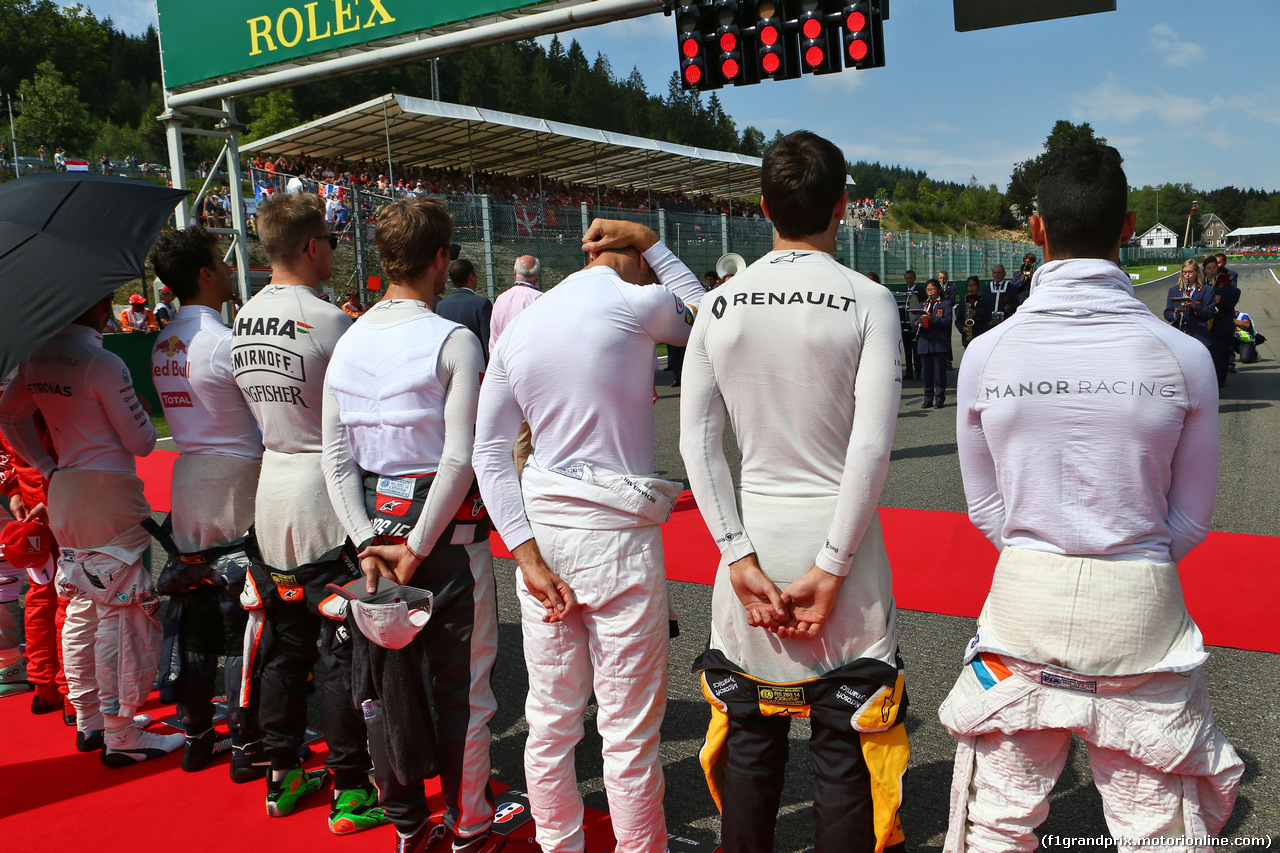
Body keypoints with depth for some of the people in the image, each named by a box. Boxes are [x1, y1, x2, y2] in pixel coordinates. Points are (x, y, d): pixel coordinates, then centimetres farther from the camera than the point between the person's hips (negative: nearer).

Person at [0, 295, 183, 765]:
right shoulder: (103, 363, -18)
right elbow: (141, 443, -13)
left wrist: (48, 467, 18)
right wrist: (139, 409, 5)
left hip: (64, 493, 8)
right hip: (110, 497, -8)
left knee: (81, 609, 17)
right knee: (121, 613, -2)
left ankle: (88, 720, 27)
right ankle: (121, 735, 3)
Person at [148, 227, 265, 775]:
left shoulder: (162, 345, 10)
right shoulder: (225, 341, -16)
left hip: (188, 487, 8)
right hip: (235, 490, -8)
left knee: (193, 622, 14)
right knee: (241, 627, 0)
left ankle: (195, 737, 25)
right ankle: (246, 749, 8)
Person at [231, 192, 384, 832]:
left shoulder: (243, 321, 7)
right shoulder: (328, 321, -17)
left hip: (271, 486, 7)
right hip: (325, 491, -7)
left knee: (284, 641, 16)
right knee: (342, 647, 1)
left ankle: (283, 776, 28)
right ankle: (351, 791, 10)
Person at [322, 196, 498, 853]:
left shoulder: (348, 343, 5)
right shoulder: (454, 341, -12)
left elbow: (336, 458, 2)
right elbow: (460, 458, -20)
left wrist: (370, 542, -2)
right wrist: (419, 547, -14)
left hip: (378, 525, 6)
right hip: (449, 529, -6)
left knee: (389, 675, 15)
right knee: (460, 682, 7)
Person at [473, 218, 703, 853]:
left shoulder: (518, 328, 9)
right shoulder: (634, 304, -9)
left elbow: (489, 452, 5)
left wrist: (529, 554, 0)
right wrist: (650, 241, 13)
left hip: (541, 531, 6)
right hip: (615, 534, -6)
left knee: (550, 720, 15)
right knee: (629, 729, 7)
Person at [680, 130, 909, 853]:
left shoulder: (719, 305, 2)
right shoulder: (868, 301, -8)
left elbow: (698, 441, -2)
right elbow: (872, 446, -15)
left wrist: (740, 556, -1)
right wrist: (830, 570, -11)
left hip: (753, 527, 3)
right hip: (837, 531, -3)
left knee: (750, 733, 16)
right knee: (844, 741, 9)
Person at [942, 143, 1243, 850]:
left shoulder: (987, 352, -7)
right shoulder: (1183, 355, -8)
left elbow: (985, 508, 2)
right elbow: (1191, 521, 2)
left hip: (1022, 602, 1)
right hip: (1142, 610, 0)